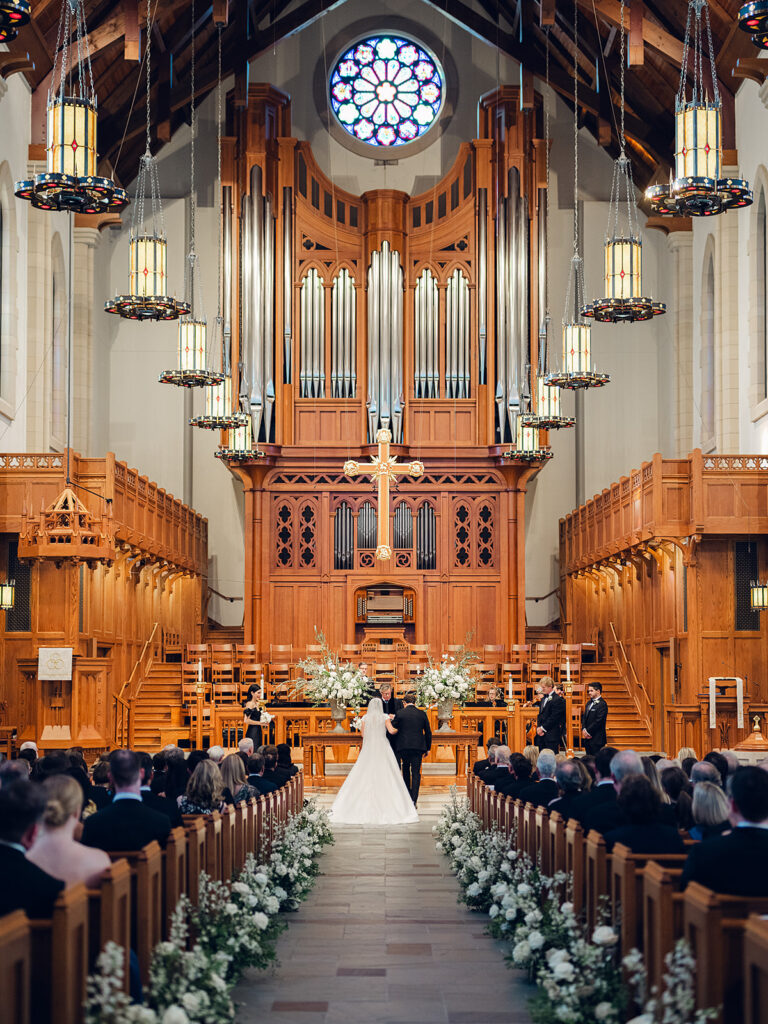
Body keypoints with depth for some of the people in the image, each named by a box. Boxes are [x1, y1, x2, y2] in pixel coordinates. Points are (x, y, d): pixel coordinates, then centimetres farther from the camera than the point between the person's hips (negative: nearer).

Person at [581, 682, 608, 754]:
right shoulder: (589, 703, 16)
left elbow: (598, 721, -17)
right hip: (588, 738, 8)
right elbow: (584, 717, 16)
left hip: (597, 739, -8)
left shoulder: (602, 704, -12)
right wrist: (584, 729, -1)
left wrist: (588, 732, -12)